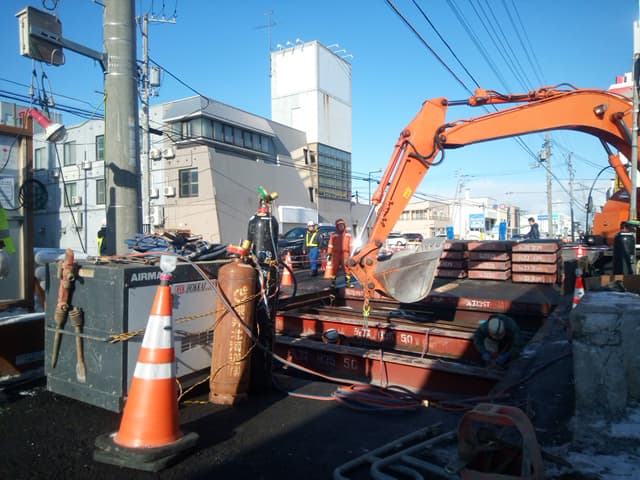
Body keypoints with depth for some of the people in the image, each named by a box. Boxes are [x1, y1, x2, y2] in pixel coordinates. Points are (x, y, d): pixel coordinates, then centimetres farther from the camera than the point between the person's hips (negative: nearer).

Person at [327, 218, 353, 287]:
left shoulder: (348, 235, 10)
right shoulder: (333, 235, 5)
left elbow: (350, 245, 12)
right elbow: (330, 245, 3)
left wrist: (351, 253, 7)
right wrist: (329, 254, -3)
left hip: (345, 253, 1)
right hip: (336, 254, -1)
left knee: (347, 268, -2)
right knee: (334, 268, 2)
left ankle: (348, 282, 8)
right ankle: (333, 282, 9)